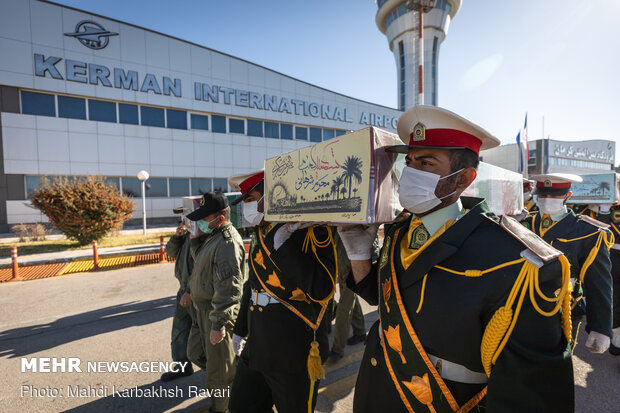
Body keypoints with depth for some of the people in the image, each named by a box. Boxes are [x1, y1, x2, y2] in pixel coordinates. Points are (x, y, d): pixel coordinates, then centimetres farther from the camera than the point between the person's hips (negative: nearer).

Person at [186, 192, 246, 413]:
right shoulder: (213, 236, 8)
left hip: (218, 311, -11)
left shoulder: (227, 243, -26)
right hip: (203, 307, 11)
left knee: (218, 369, 7)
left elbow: (228, 288, -29)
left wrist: (218, 323, -27)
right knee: (195, 350, 26)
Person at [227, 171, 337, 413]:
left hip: (295, 355, -7)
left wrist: (284, 245, -33)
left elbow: (322, 289, -30)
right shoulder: (260, 232, 6)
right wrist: (240, 329, 22)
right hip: (257, 348, 8)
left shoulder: (312, 230, -19)